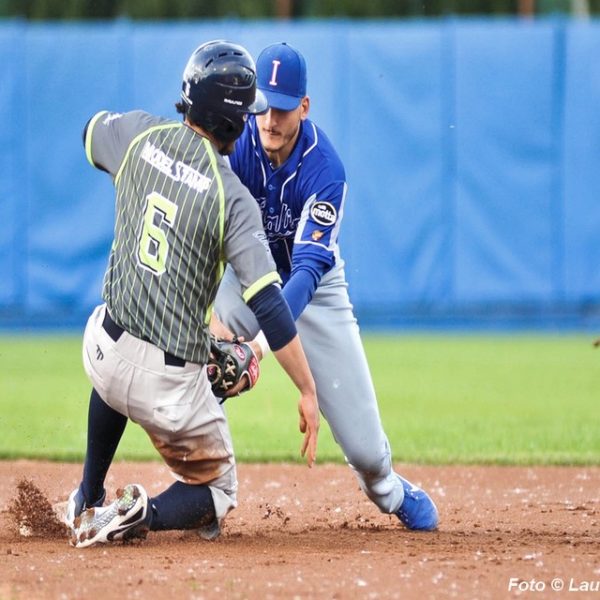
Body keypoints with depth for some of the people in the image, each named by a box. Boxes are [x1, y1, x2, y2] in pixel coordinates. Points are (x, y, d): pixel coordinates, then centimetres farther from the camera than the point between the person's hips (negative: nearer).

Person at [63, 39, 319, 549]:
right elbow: (267, 302, -20)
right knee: (216, 494, 18)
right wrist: (308, 392, -16)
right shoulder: (232, 197, -16)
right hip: (171, 382, -5)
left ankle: (87, 504, 41)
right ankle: (142, 515, -13)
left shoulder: (139, 136, -3)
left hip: (103, 349, 5)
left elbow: (91, 131, 24)